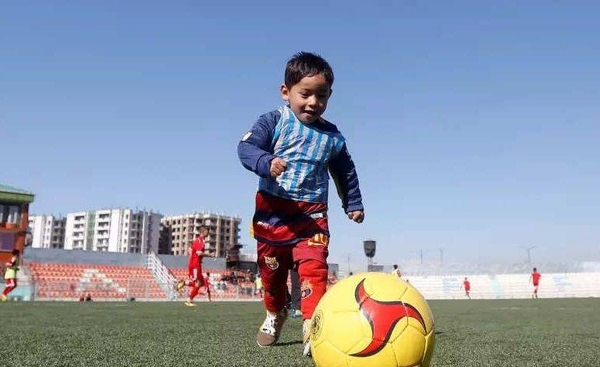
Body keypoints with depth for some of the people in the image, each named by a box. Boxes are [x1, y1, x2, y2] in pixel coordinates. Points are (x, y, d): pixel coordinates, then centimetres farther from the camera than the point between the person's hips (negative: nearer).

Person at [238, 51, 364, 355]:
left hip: (311, 214, 0)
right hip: (271, 212, 0)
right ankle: (275, 314, 43)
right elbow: (246, 147, -18)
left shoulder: (332, 136, 3)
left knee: (313, 268, -19)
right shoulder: (273, 121, -5)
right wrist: (266, 163, -37)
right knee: (271, 270, 17)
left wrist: (353, 204, 18)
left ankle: (312, 326, -18)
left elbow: (346, 172, 17)